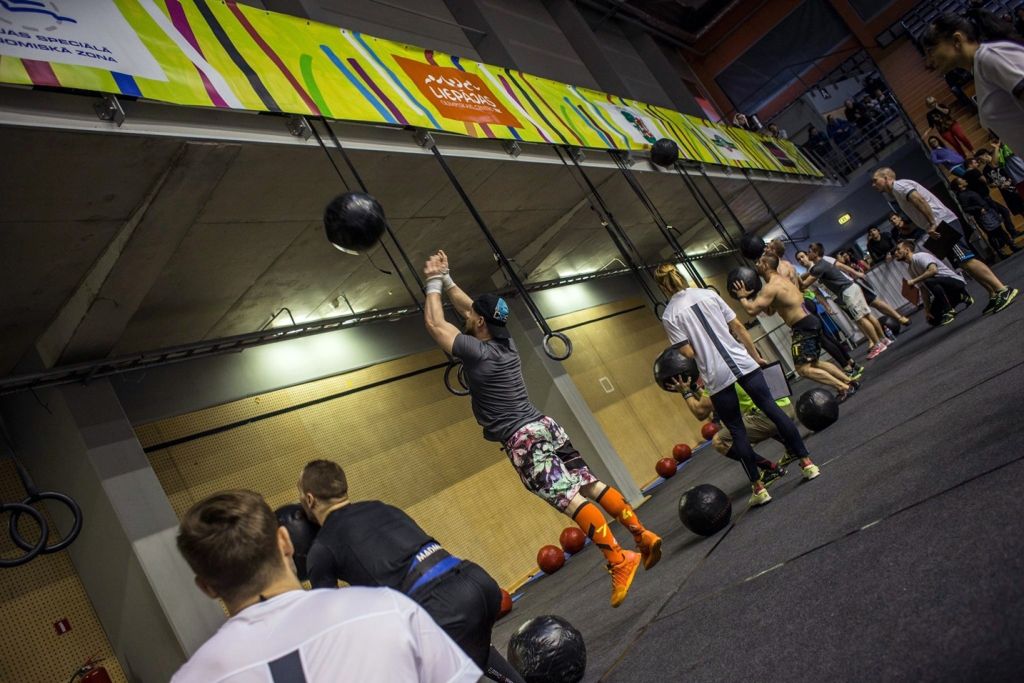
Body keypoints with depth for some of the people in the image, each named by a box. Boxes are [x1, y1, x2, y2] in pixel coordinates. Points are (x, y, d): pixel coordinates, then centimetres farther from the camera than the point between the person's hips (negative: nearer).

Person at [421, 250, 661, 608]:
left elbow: (435, 324, -3)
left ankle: (619, 561, -18)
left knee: (569, 498, -14)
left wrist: (433, 284, 9)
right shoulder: (505, 341, 11)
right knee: (590, 485, 9)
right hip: (544, 426, 9)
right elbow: (470, 307, 26)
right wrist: (445, 278, 27)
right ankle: (643, 536, 10)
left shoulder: (477, 352, -12)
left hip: (522, 439, -9)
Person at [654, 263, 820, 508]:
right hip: (743, 363, 3)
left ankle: (758, 487, 11)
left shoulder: (669, 315, -4)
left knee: (736, 431, 7)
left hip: (717, 376, -3)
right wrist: (756, 356, 16)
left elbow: (688, 353, -8)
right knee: (771, 408, 10)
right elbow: (738, 328, 7)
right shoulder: (708, 294, 6)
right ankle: (807, 462, 15)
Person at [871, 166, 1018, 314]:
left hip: (942, 223, -10)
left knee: (966, 260, -16)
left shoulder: (898, 186, -4)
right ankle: (994, 294, 9)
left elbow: (919, 199, -21)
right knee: (965, 261, 8)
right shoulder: (896, 192, 25)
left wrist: (932, 224, -23)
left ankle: (1003, 290, -19)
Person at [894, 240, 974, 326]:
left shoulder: (919, 256, -16)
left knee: (929, 281, -37)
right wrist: (927, 310, 7)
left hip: (957, 282, -9)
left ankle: (949, 311, -22)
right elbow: (923, 289, 11)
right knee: (933, 320, 7)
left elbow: (933, 270, -37)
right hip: (943, 288, 9)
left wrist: (914, 281, -27)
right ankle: (961, 297, 23)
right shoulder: (910, 268, 9)